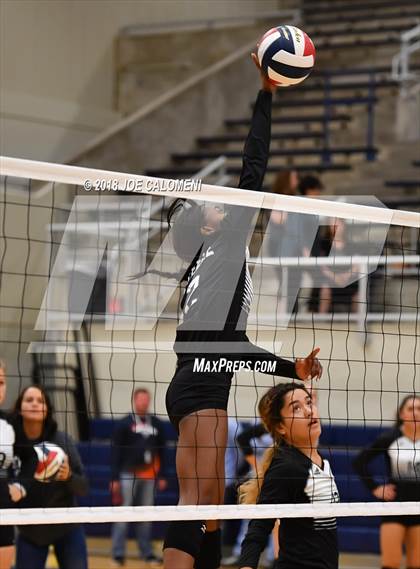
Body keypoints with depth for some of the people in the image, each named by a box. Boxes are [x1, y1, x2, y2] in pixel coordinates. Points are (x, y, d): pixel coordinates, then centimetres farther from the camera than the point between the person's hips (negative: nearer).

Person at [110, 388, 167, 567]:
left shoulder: (156, 424, 10)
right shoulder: (124, 424, 0)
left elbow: (161, 452, 15)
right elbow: (116, 452, -2)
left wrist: (162, 476, 11)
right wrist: (115, 478, -7)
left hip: (149, 476, 4)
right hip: (128, 475, -3)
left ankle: (146, 552, 15)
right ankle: (118, 553, 0)